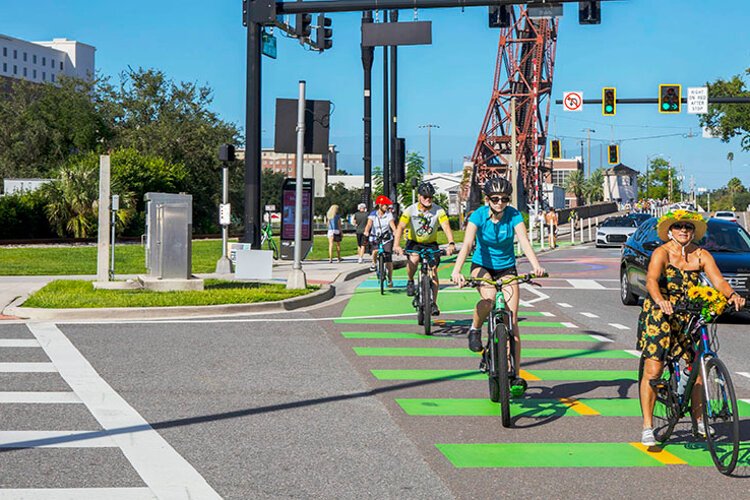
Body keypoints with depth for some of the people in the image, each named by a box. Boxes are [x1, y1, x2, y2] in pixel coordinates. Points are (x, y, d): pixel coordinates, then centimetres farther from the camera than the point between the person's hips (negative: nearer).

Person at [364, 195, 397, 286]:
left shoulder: (389, 214, -1)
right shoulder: (373, 214, -4)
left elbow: (392, 224, -15)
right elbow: (369, 224, -18)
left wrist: (395, 232, -36)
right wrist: (366, 231, -39)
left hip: (387, 238, 1)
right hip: (375, 238, -1)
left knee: (388, 259, -7)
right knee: (376, 251, -30)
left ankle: (390, 280, 5)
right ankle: (374, 263, 4)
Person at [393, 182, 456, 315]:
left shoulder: (438, 211, -16)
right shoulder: (410, 210, -17)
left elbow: (446, 227, -26)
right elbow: (400, 227, -26)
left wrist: (451, 244, -45)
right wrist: (396, 245, -43)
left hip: (431, 244, 1)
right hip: (414, 242, -1)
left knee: (433, 270, -12)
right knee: (413, 259, -33)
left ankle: (433, 303, -2)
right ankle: (410, 281, -2)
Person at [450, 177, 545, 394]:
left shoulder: (514, 215, -16)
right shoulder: (478, 215, -18)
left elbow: (524, 241, -28)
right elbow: (467, 244, -30)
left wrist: (536, 265, -46)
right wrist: (457, 270, -46)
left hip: (507, 269, 1)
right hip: (482, 266, -1)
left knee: (512, 320, -9)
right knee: (489, 299, -35)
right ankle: (475, 329, -3)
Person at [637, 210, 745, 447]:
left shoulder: (701, 255, 0)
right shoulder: (662, 253, -12)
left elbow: (718, 280, -11)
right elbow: (651, 280, -29)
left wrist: (732, 295, -33)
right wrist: (661, 301, -49)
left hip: (689, 316, 4)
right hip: (659, 314, -4)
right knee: (652, 371, -8)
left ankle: (699, 421, 19)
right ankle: (647, 427, 1)